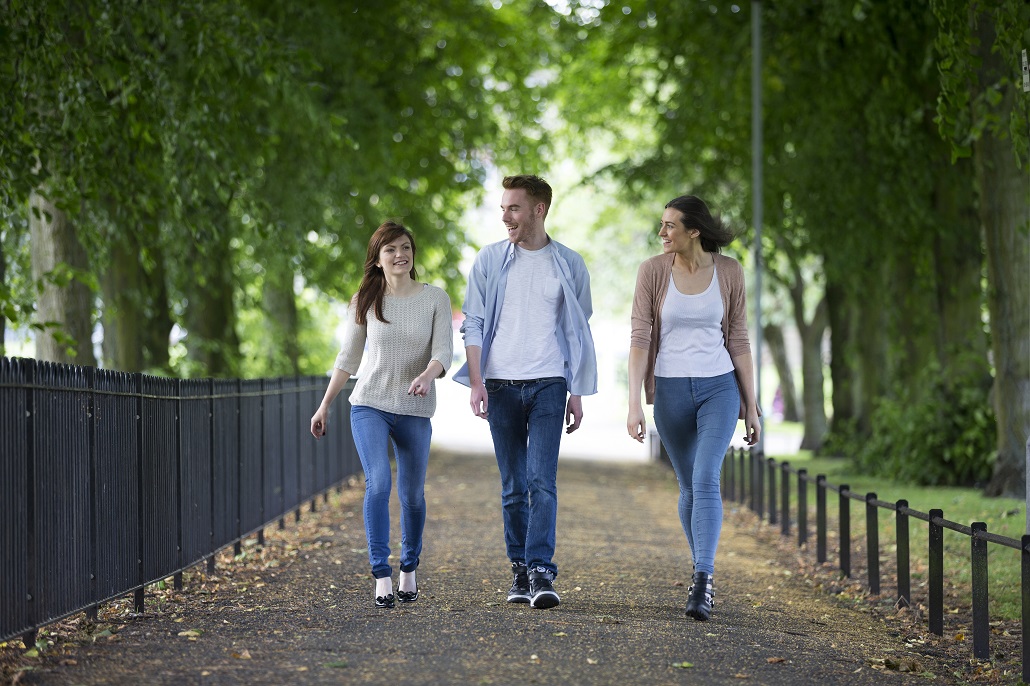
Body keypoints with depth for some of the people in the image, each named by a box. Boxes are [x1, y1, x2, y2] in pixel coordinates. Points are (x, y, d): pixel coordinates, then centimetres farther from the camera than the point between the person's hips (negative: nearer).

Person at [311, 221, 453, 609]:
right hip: (369, 405, 0)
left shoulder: (435, 299, 0)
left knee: (412, 494, 8)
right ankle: (381, 576, -18)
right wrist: (324, 406, 8)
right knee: (378, 483, -18)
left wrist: (428, 375, -30)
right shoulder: (365, 302, 3)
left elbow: (443, 351, -8)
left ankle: (409, 570, 29)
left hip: (415, 410, 1)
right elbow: (348, 358, 10)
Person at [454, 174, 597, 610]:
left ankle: (542, 573, -17)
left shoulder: (569, 264, 6)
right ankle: (520, 572, 14)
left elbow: (579, 333, 10)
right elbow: (473, 324, 5)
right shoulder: (490, 260, 6)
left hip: (548, 383, -1)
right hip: (501, 385, 1)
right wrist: (476, 381, -7)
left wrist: (577, 393, 5)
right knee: (513, 487, 6)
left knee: (542, 481, -13)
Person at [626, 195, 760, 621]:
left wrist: (751, 405, 4)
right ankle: (702, 576, 28)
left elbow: (738, 341, 3)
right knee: (689, 486, 12)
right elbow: (639, 339, -7)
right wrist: (634, 404, -14)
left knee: (706, 479, -18)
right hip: (671, 390, 1)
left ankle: (702, 584, -23)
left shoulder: (728, 272, -3)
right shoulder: (653, 271, -4)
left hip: (719, 388, -1)